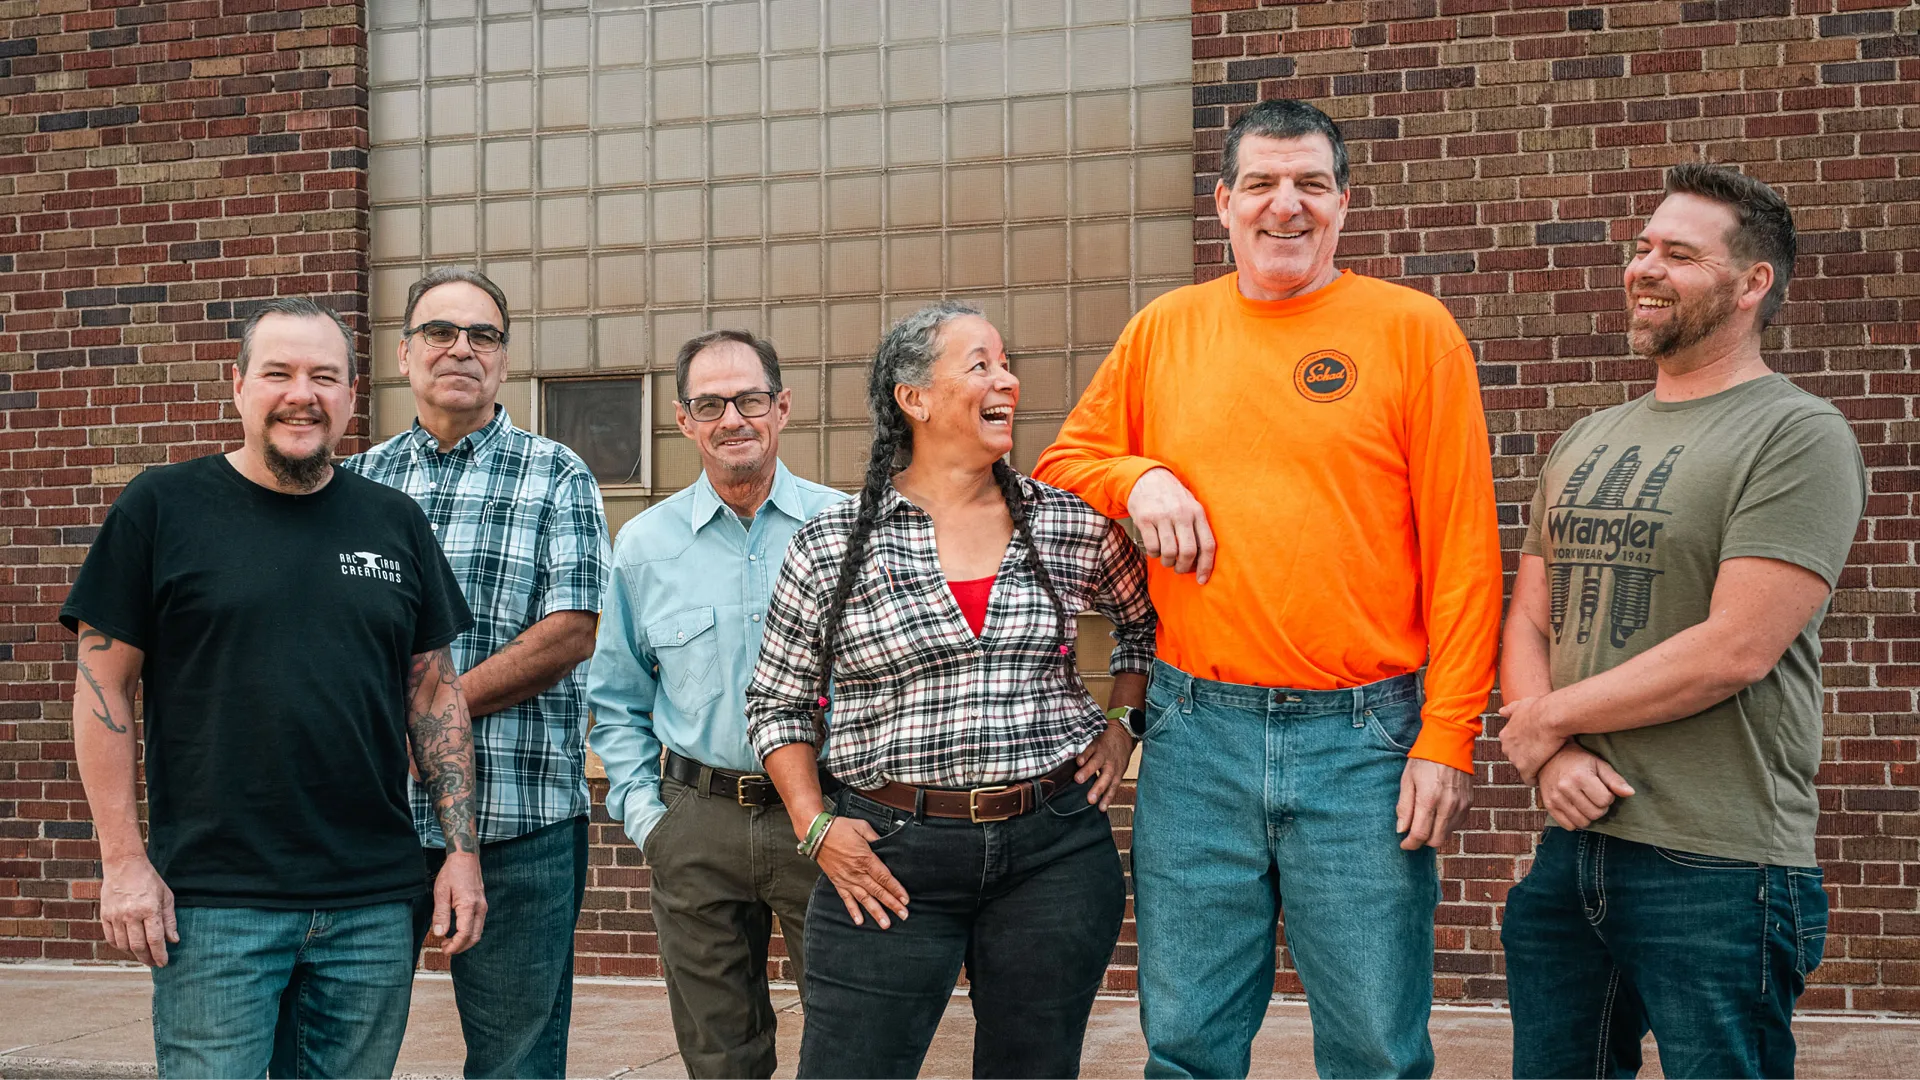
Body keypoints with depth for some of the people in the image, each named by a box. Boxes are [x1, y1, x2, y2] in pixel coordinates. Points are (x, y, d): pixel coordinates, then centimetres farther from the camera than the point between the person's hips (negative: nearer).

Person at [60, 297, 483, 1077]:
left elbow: (434, 691, 13)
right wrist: (124, 860, -6)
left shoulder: (395, 523, 10)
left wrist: (461, 849, 5)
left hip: (375, 904, 3)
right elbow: (103, 685, 0)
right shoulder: (162, 507, 0)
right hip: (214, 899, -3)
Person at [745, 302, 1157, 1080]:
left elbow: (1146, 622, 22)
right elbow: (777, 705, 7)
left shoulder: (1071, 526, 4)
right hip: (888, 857, -2)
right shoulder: (831, 547, -1)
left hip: (1054, 849, 2)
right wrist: (815, 827, -3)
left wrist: (1122, 725, 9)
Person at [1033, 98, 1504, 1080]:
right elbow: (1062, 464, 20)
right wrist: (1136, 478, -3)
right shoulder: (1164, 329, 10)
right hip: (1198, 733, 2)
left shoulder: (1412, 328, 1)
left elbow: (1462, 549, -2)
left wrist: (1448, 737, -8)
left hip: (1364, 738, -2)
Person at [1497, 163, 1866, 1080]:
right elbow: (1526, 624, 12)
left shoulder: (1797, 436, -8)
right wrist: (1553, 758, -8)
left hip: (1716, 870, -6)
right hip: (1571, 845, 7)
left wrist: (1550, 717, -9)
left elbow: (1736, 650, -18)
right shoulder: (1584, 444, 15)